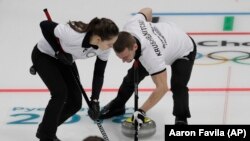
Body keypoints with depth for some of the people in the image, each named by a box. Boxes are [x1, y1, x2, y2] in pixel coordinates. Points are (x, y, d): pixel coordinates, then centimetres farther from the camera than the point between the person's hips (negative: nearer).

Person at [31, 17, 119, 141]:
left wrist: (94, 100, -19)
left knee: (75, 102, -1)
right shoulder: (73, 34, -42)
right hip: (44, 55, -6)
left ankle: (46, 129, 21)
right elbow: (44, 25, -29)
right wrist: (58, 51, -27)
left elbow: (99, 74, -11)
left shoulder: (104, 48, -23)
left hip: (65, 60, 6)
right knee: (60, 92, -21)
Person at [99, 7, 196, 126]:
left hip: (184, 51, -7)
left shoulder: (151, 54, -48)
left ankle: (181, 120, -19)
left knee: (178, 85, -31)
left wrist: (141, 111, -49)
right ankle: (117, 106, 27)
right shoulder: (129, 26, -32)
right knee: (133, 75, 9)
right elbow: (147, 10, -10)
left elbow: (162, 88, -47)